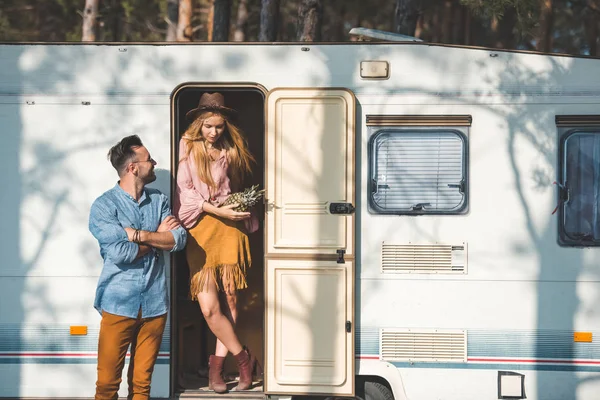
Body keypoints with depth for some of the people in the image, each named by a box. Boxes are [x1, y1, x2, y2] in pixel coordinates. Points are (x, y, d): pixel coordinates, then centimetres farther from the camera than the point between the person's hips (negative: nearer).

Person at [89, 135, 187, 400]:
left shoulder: (159, 201, 11)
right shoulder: (104, 206, -5)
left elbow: (179, 239, -3)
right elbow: (119, 253, -16)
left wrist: (139, 235, -14)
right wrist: (158, 236, -3)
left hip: (154, 304, 4)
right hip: (119, 304, -4)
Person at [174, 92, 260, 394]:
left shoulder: (230, 150, 10)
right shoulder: (187, 146, 0)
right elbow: (184, 190, -6)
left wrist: (241, 204, 5)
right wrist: (217, 210, -14)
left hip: (229, 226, 3)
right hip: (199, 229, -2)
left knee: (229, 299, -2)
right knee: (209, 306, -11)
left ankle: (218, 363, 7)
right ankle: (243, 359, 4)